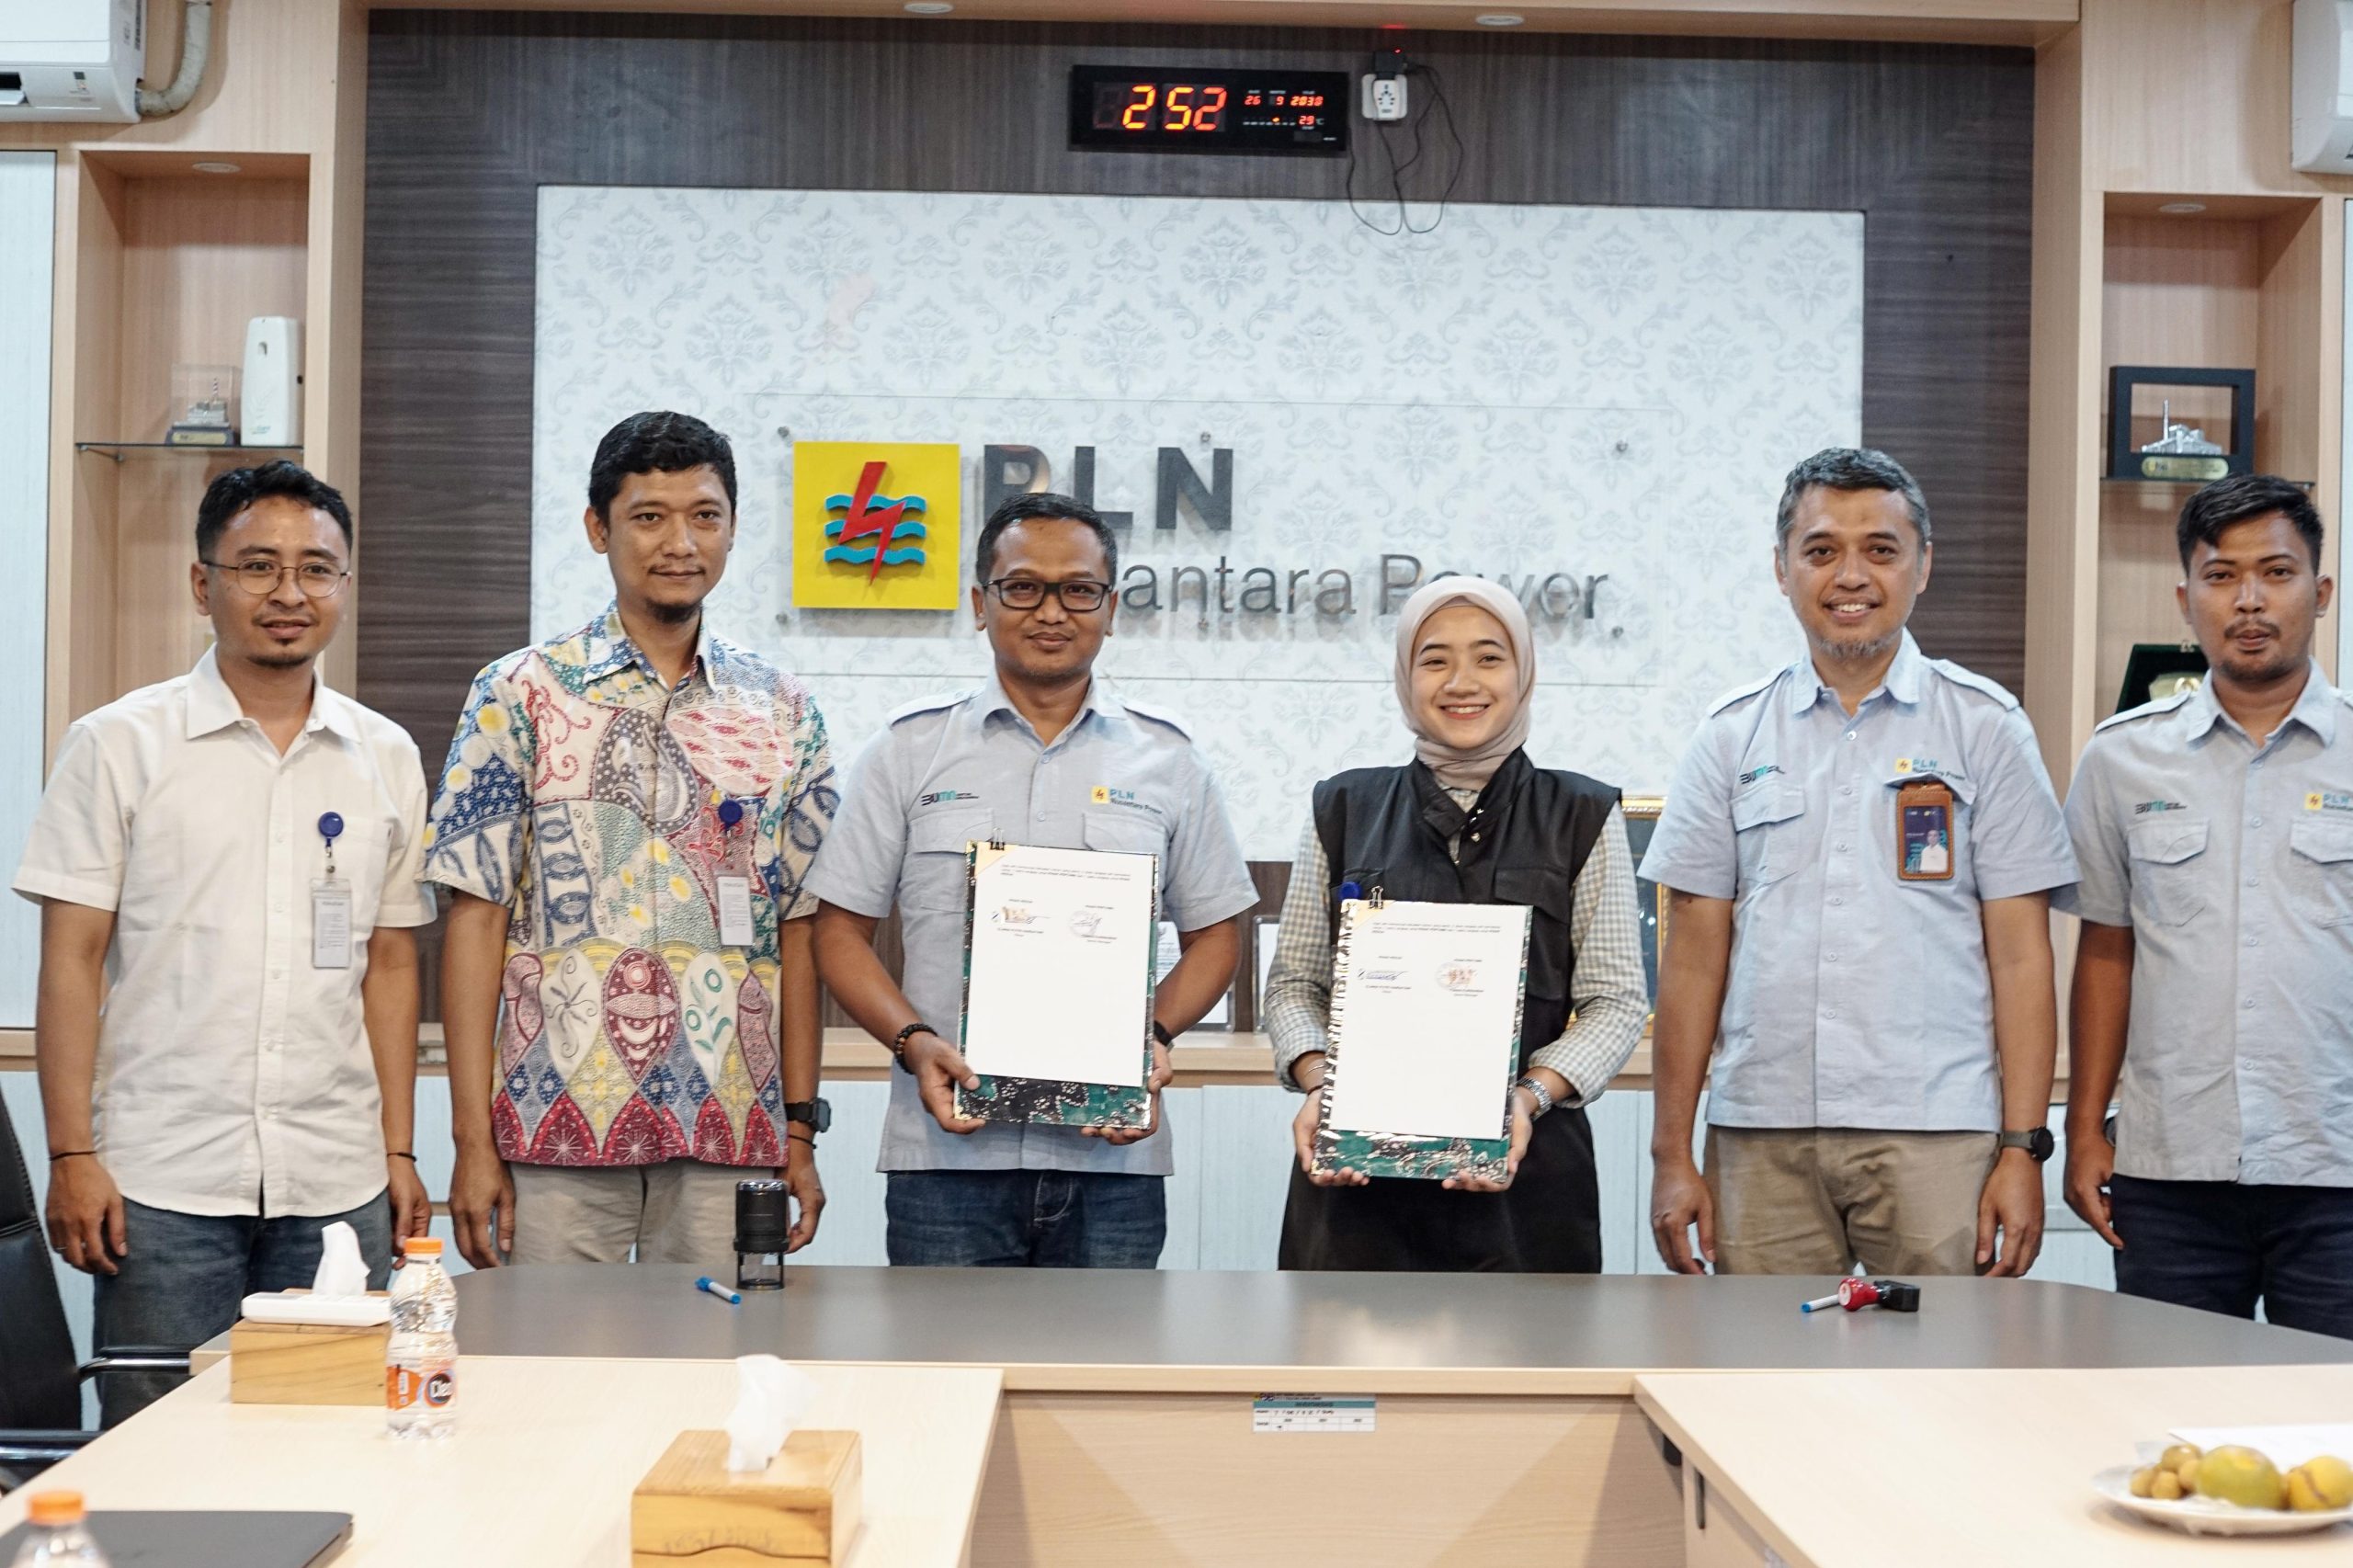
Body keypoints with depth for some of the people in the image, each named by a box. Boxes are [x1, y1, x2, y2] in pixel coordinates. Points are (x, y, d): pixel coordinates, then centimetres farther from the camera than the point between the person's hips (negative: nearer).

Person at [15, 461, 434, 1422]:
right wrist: (72, 1155, -7)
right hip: (163, 1183, -2)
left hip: (338, 1188, 3)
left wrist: (399, 1152, 9)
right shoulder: (119, 746, 2)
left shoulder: (386, 758, 11)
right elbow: (71, 960, -1)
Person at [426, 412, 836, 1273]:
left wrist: (800, 1133, 5)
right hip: (556, 1132, -2)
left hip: (732, 1135, 2)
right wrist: (473, 1141, -7)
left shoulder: (782, 710, 9)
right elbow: (476, 918, -2)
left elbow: (797, 930, 9)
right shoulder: (520, 695, 1)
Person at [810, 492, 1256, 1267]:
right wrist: (914, 1043, -10)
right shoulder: (911, 747, 6)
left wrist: (1156, 1037, -5)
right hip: (946, 1152, -1)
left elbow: (1213, 935, 13)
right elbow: (842, 931, 6)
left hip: (1114, 1155, 1)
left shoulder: (1166, 756, 9)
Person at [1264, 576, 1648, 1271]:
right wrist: (1317, 1084, -9)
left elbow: (1618, 999, 2)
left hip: (1524, 1168, -1)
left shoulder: (1583, 817, 6)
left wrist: (1530, 1098, -14)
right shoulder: (1343, 809, 10)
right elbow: (1293, 983, 10)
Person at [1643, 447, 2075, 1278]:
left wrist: (2024, 1147, -5)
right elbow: (1696, 952, 9)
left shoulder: (1985, 726, 5)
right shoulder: (1732, 735, 10)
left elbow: (2020, 952, 2)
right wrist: (1672, 1153, 5)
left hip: (1935, 1136, -2)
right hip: (1760, 1135, 2)